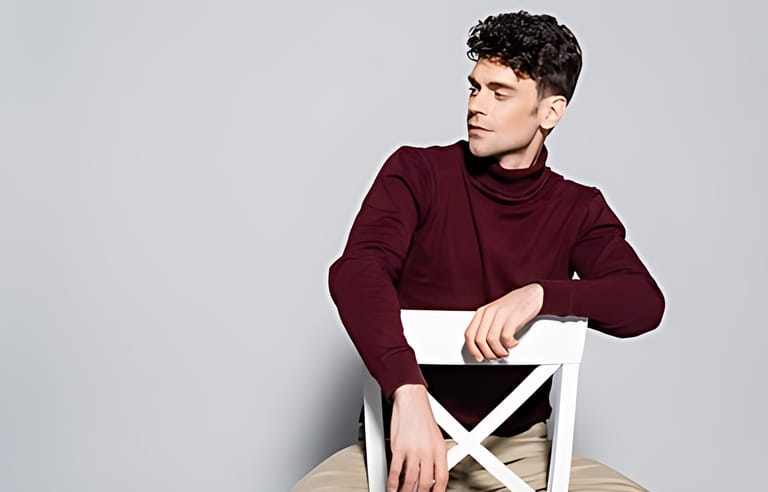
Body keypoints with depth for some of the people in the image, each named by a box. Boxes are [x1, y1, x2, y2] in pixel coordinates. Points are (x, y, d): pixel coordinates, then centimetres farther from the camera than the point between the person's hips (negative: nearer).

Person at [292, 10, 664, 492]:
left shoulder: (578, 210, 4)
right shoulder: (417, 173, -1)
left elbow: (644, 302, -10)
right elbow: (356, 272, -18)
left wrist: (539, 294, -28)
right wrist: (409, 392, -32)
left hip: (517, 447, 2)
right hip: (405, 438, -1)